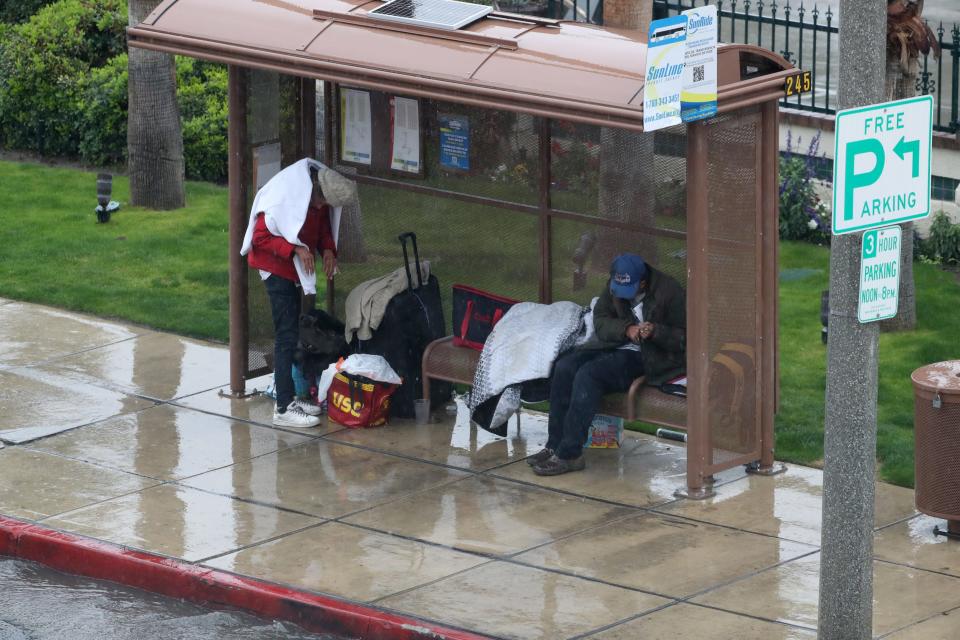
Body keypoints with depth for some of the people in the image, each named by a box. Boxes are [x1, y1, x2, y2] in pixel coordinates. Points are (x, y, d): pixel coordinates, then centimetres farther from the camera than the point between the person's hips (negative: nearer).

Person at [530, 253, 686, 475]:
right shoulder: (614, 287, 6)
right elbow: (601, 320, 2)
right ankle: (555, 445, -14)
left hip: (645, 358, -7)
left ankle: (569, 454, -28)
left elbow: (683, 338, -10)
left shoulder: (668, 291, -11)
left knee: (588, 374, -29)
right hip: (614, 345, 7)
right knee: (564, 367, -17)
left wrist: (656, 331, -28)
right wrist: (626, 329, -18)